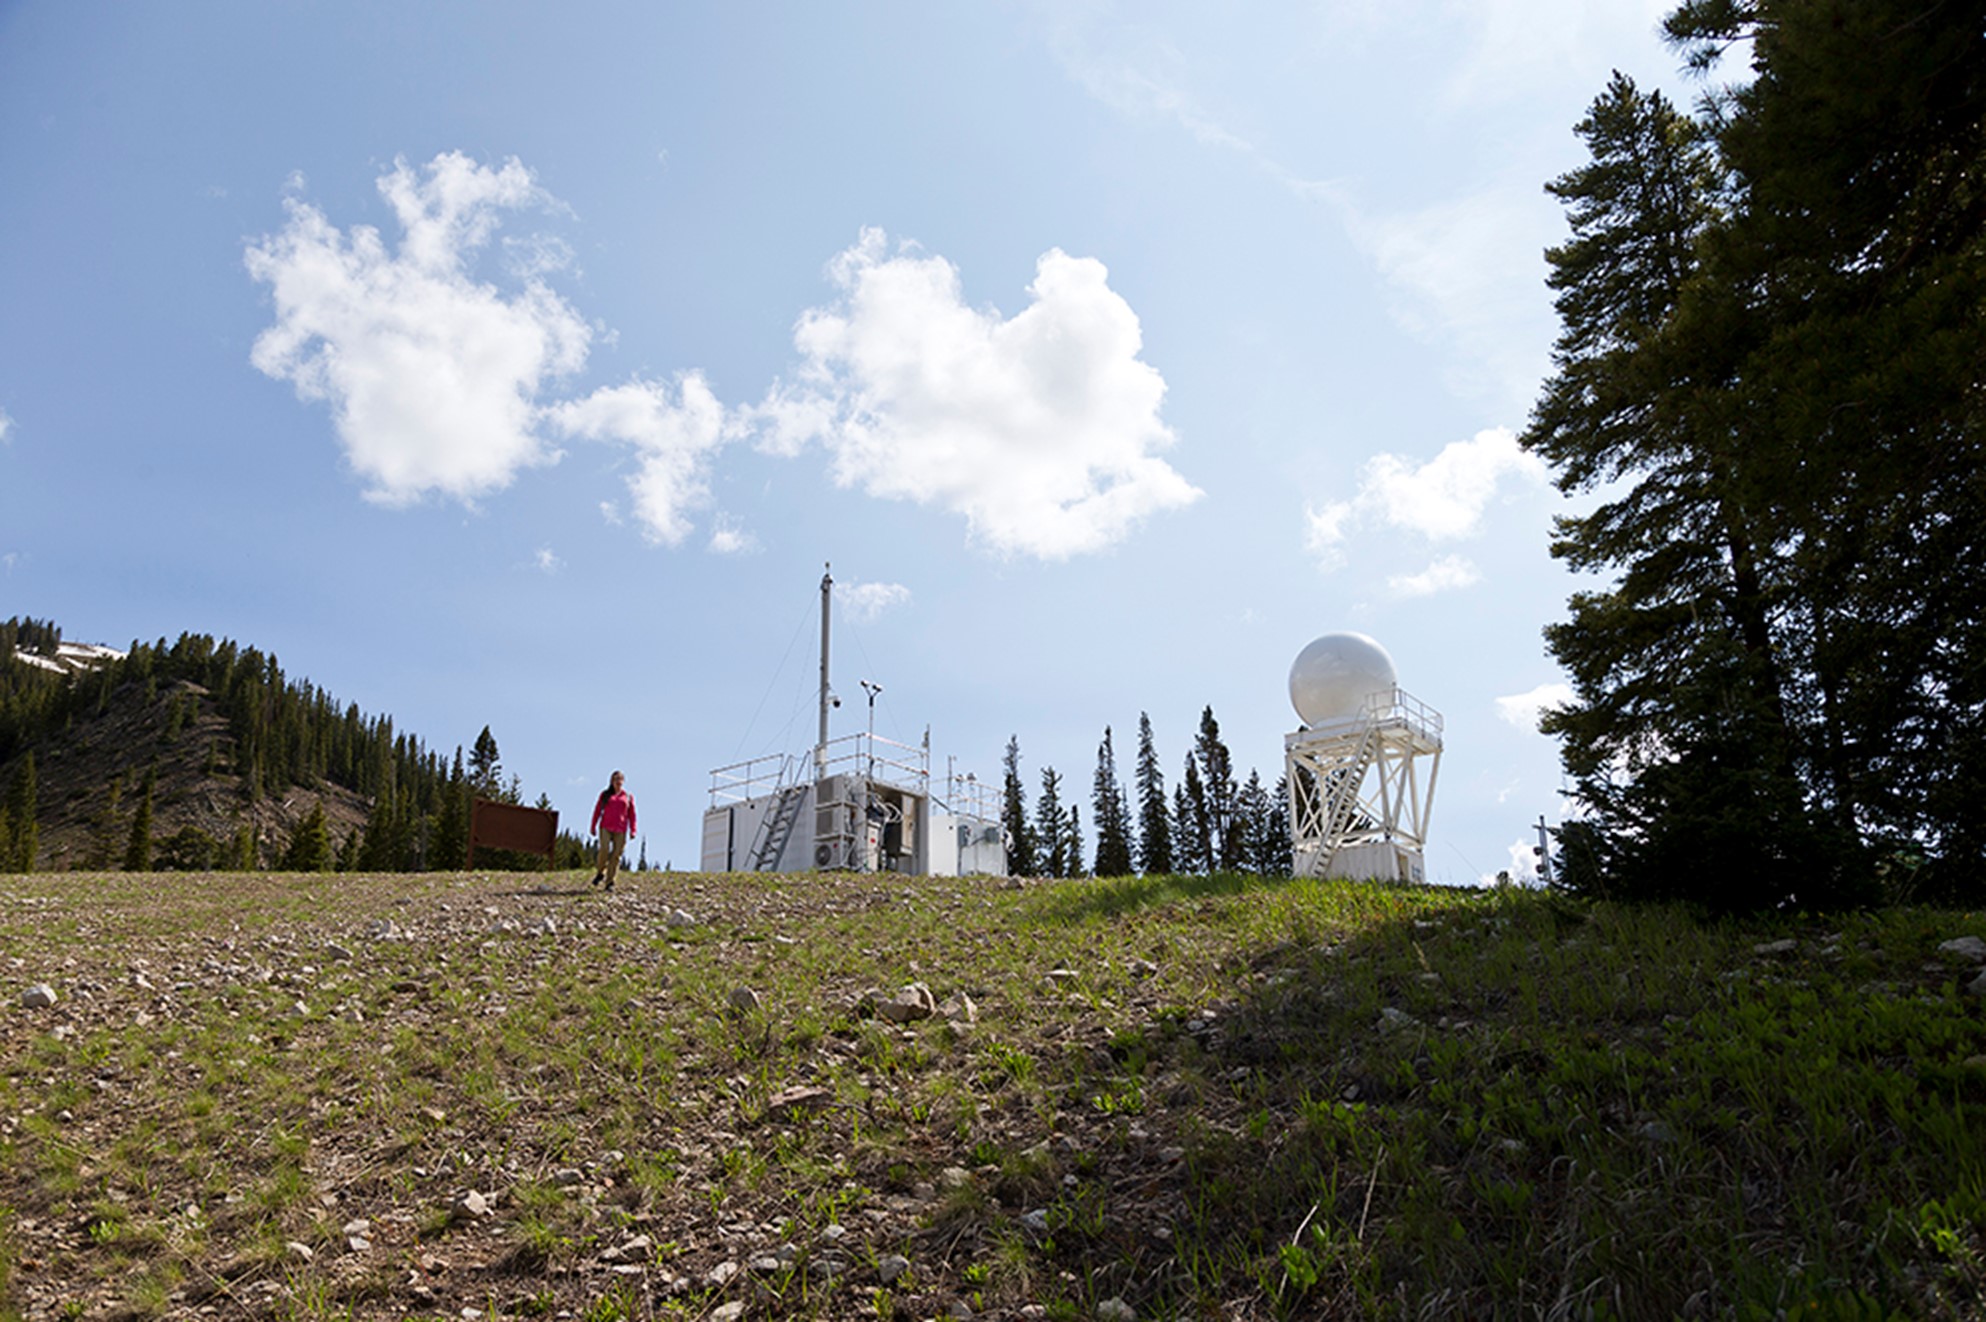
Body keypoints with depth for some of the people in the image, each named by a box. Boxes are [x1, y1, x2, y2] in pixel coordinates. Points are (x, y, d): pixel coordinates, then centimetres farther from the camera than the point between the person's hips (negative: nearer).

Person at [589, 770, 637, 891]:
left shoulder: (628, 797, 12)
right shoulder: (605, 794, 13)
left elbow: (632, 815, 11)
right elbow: (597, 811, 12)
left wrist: (632, 830, 3)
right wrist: (593, 827, 6)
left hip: (620, 830, 1)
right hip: (605, 827, -1)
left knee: (616, 855, -5)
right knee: (604, 850, -19)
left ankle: (610, 883, -1)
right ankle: (600, 873, 5)